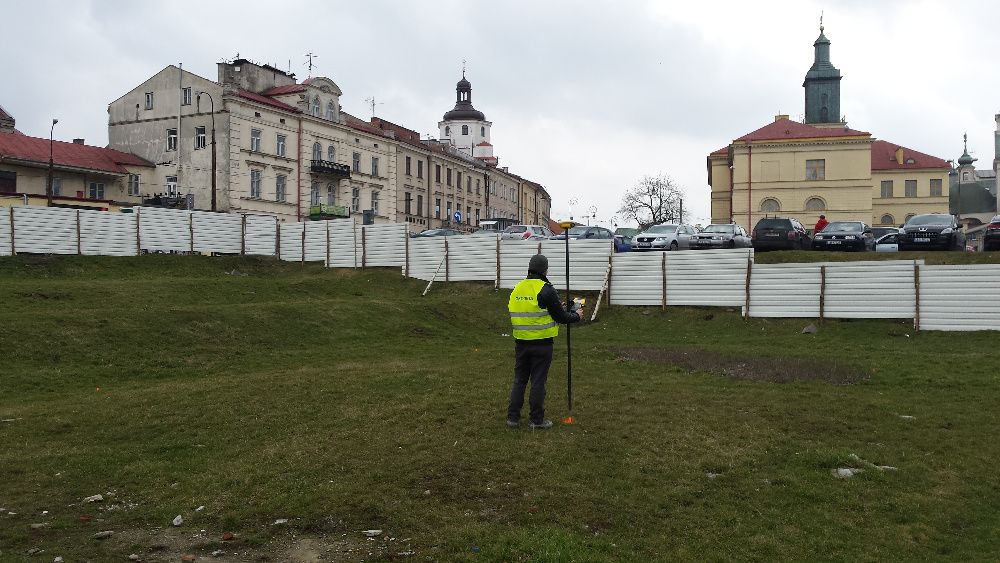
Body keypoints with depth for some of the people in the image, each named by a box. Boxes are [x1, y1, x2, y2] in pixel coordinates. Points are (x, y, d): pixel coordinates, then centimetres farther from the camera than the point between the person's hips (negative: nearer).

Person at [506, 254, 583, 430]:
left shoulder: (517, 289, 6)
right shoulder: (546, 290, -14)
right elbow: (560, 316, -11)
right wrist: (577, 316, 9)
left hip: (521, 343, 5)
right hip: (541, 343, -5)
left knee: (519, 380, 14)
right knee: (538, 382, 4)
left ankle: (513, 417, 17)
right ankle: (536, 420, 11)